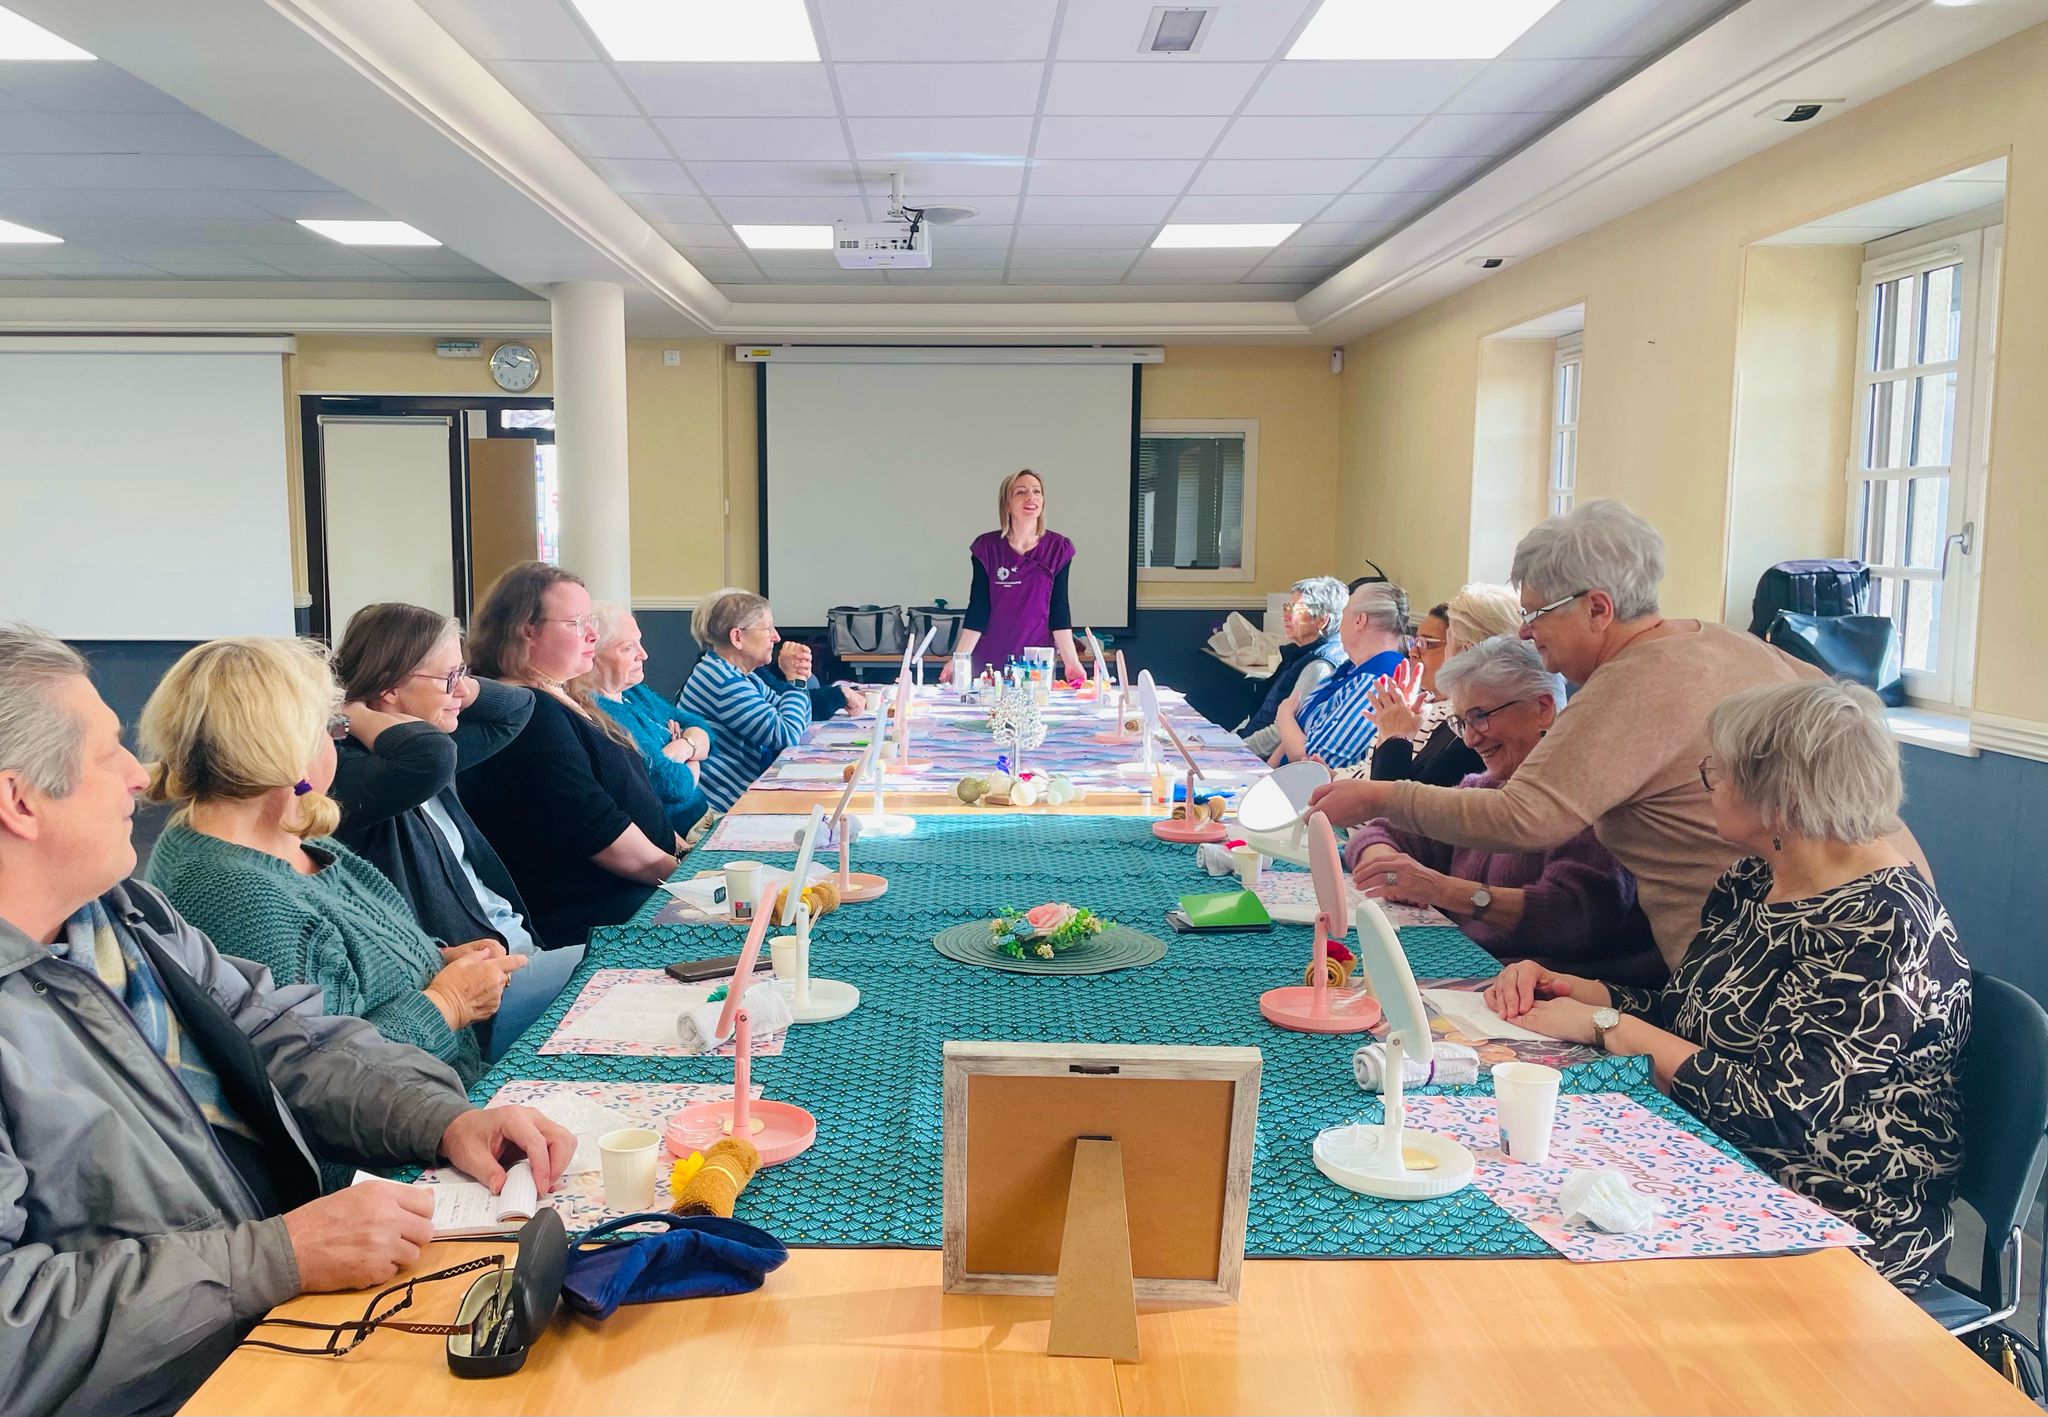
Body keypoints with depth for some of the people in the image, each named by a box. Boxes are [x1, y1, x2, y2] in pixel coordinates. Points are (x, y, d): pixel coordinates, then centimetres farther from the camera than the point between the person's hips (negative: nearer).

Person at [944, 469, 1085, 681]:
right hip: (989, 661, 0)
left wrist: (1071, 662, -11)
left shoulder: (1058, 548, -3)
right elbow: (978, 609, -3)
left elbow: (1059, 609, -2)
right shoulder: (987, 547, -4)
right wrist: (958, 659, -12)